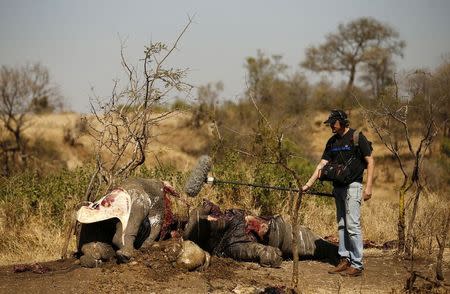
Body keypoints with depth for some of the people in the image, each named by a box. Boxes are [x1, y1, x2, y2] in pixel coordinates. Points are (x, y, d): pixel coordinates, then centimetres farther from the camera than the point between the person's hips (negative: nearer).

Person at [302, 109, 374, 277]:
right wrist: (309, 184, 2)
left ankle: (357, 265, -7)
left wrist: (368, 187, -13)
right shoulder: (332, 142, 12)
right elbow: (322, 164, 11)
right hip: (338, 187, 7)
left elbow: (370, 162, -6)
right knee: (341, 225, 10)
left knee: (352, 225, -10)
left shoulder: (357, 138, -7)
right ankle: (345, 260, 16)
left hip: (353, 186, -7)